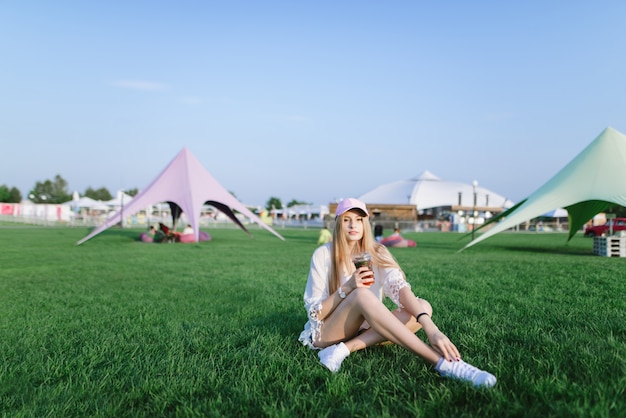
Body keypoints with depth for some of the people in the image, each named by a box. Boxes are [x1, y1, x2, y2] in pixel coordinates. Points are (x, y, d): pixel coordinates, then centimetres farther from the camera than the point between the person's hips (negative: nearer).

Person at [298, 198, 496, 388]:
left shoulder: (376, 252, -1)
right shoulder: (323, 254, -8)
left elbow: (400, 288, -19)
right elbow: (315, 312, -9)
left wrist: (429, 326, -36)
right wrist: (346, 288, -25)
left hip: (364, 330, 4)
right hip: (327, 332, -4)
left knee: (423, 307, -18)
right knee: (361, 295, -35)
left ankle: (347, 348, -30)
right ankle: (442, 362, -41)